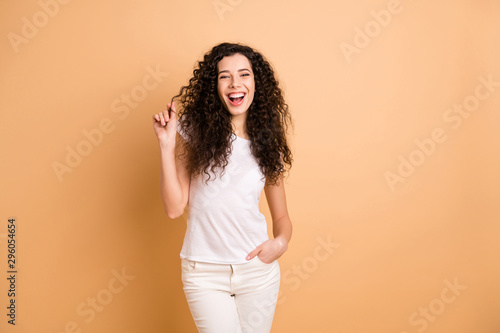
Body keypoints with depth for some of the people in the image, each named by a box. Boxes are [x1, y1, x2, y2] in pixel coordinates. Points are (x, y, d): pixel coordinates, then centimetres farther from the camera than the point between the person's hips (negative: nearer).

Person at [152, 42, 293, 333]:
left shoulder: (267, 142, 2)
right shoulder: (194, 129, -5)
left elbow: (282, 216, 9)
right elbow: (174, 208, -9)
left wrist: (281, 241, -12)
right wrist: (167, 145, -16)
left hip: (257, 269, 3)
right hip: (204, 273, -2)